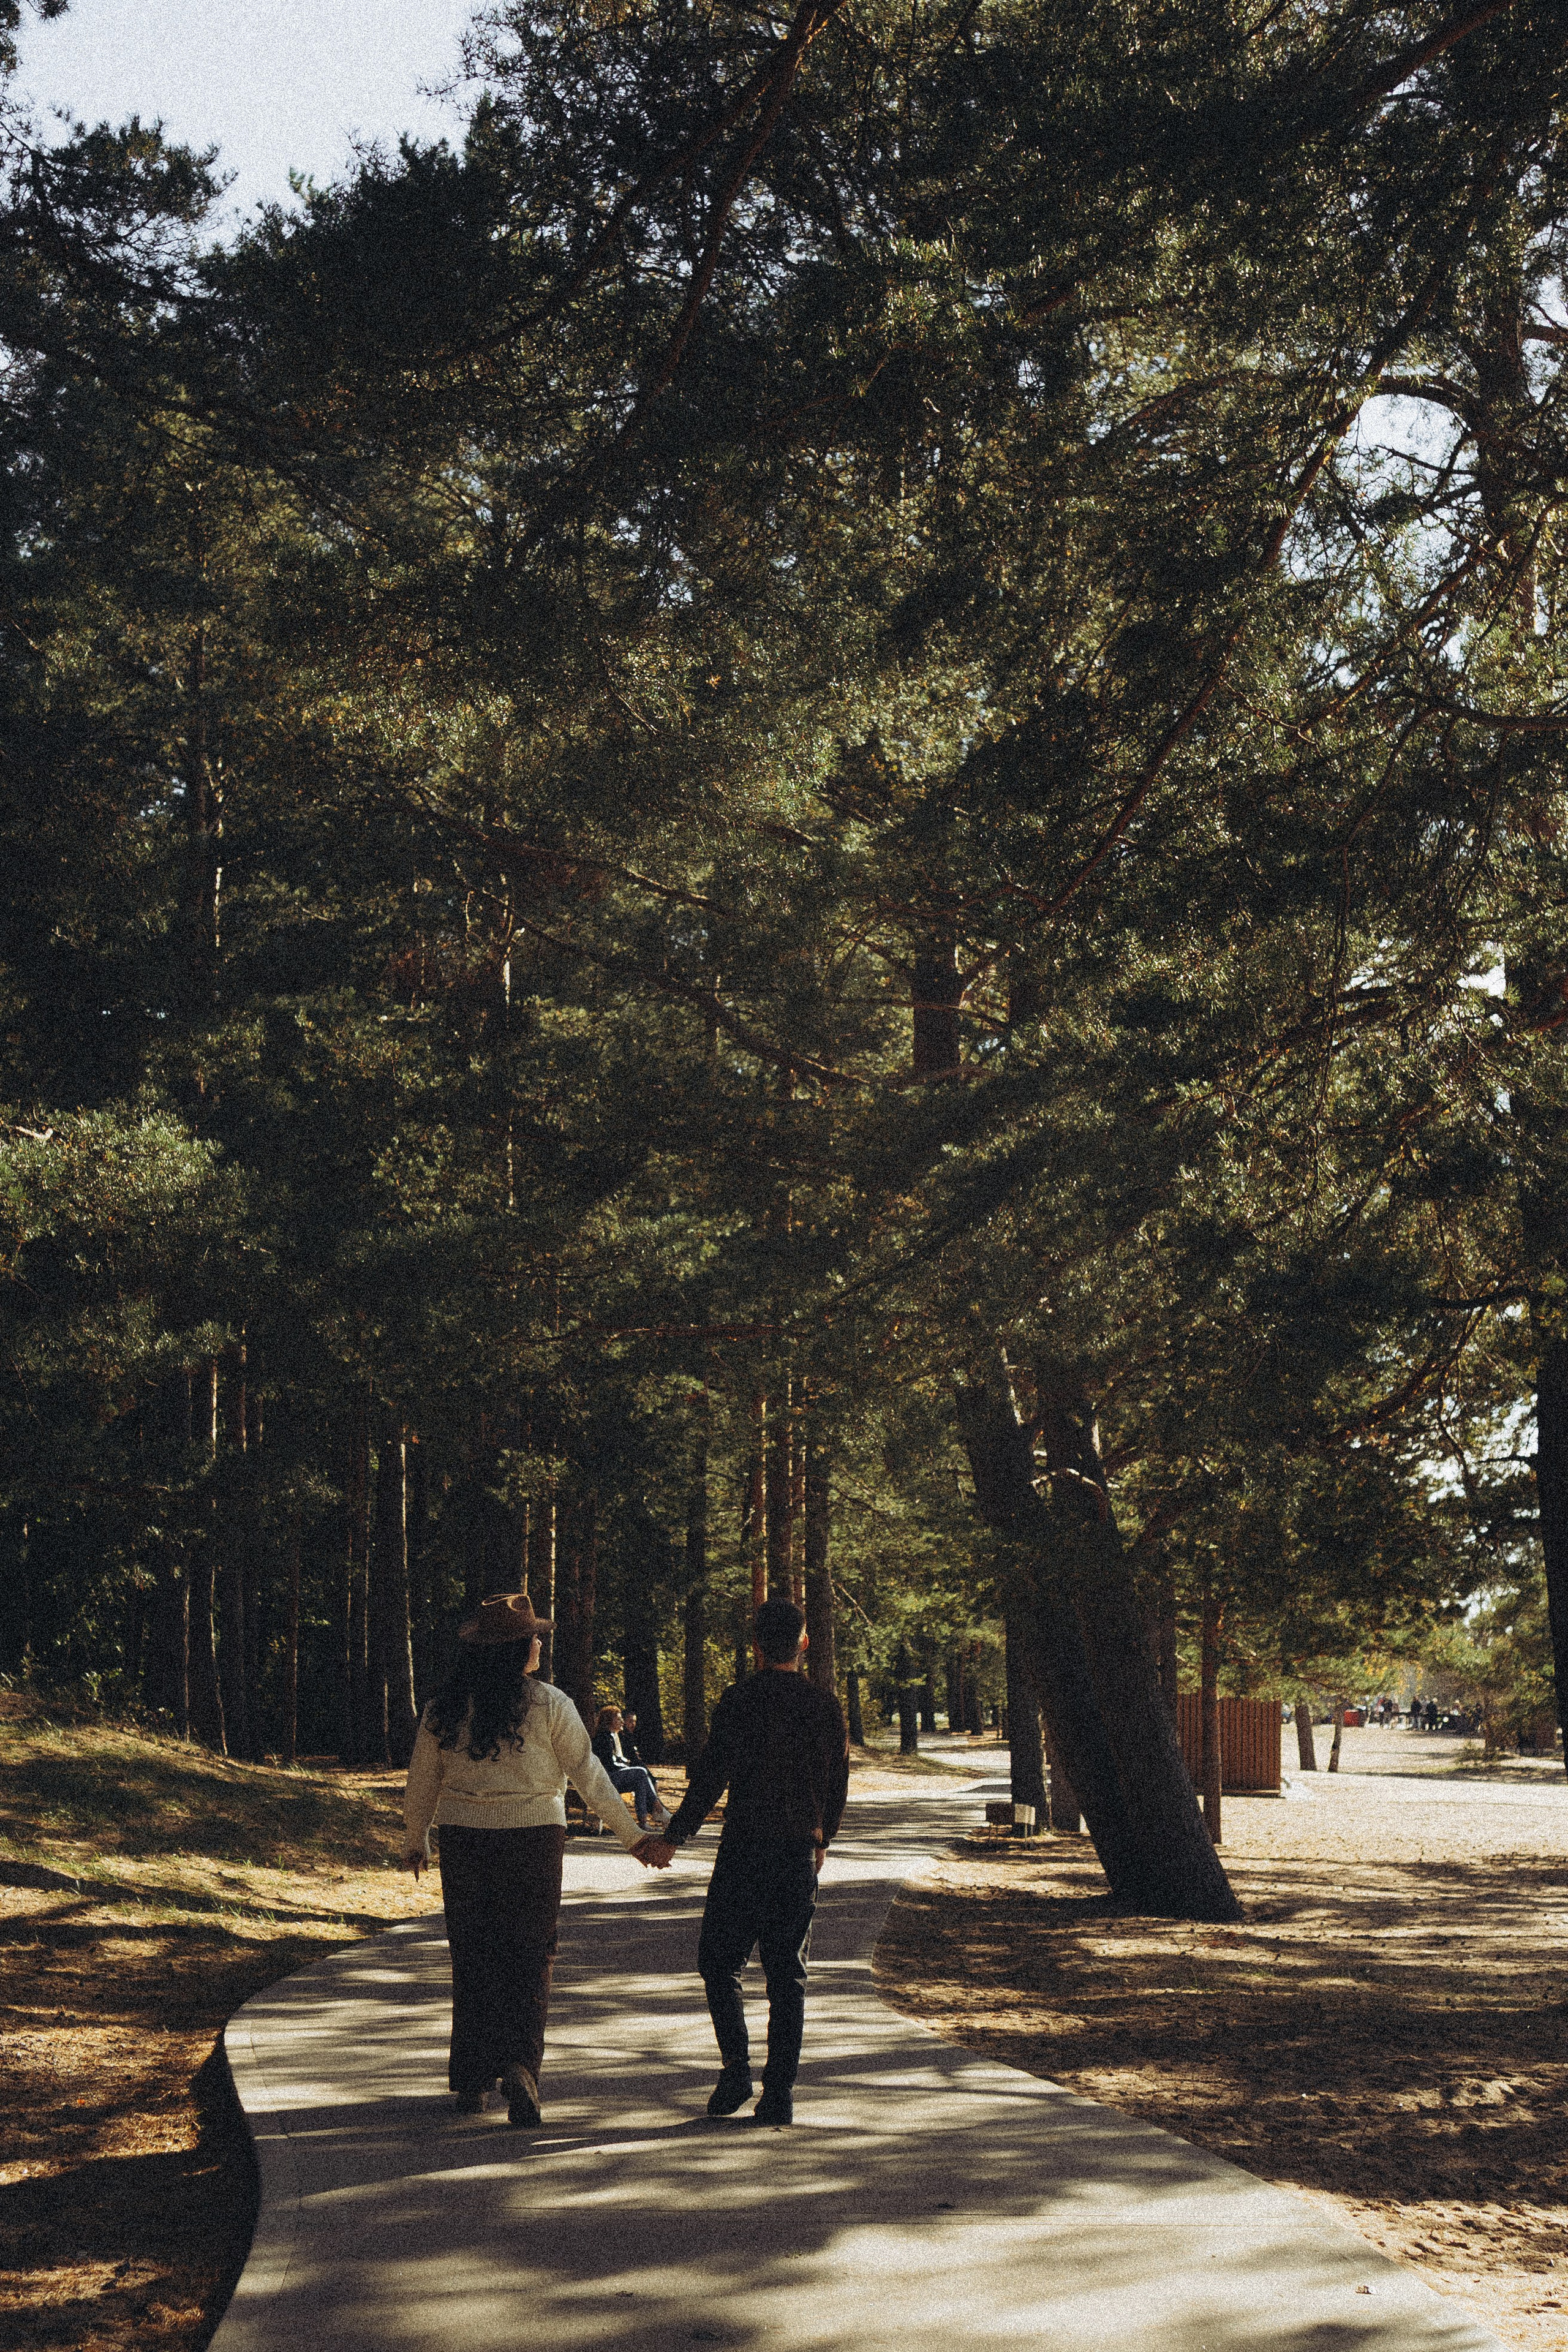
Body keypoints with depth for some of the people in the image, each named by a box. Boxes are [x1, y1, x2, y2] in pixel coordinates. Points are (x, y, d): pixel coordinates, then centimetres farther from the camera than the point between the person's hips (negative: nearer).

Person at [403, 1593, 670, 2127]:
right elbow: (588, 1775, -5)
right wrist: (633, 1837, 3)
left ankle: (471, 2081, 18)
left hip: (465, 1843, 2)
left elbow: (421, 1784, 9)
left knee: (472, 1959, 14)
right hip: (533, 1841, -2)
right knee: (529, 1958, 7)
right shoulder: (548, 1704, -8)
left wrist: (414, 1842, 26)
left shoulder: (444, 1709, 0)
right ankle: (519, 2063, -13)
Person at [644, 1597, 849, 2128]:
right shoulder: (826, 1707, 4)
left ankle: (736, 2064, -6)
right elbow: (838, 1786, 12)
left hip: (744, 1850, -4)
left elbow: (710, 1776, -11)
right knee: (787, 1975, 8)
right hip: (800, 1854, 4)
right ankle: (779, 2094, 5)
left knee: (719, 1963, 10)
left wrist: (674, 1836, -2)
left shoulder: (740, 1700, -9)